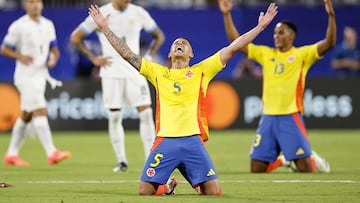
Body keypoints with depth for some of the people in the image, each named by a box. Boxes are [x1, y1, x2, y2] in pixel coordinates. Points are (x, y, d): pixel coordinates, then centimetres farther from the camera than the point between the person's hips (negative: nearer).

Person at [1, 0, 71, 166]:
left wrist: (53, 59, -6)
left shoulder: (48, 25, 10)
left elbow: (54, 49, 16)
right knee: (40, 112, -15)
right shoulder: (18, 26, -7)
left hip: (41, 75, 7)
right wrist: (20, 56, -20)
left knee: (26, 116, 12)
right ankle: (51, 153, -20)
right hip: (25, 76, -7)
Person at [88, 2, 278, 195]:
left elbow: (232, 48, 10)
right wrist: (105, 28, 11)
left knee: (214, 191, -9)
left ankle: (198, 184, 27)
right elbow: (127, 54, 15)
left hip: (193, 140, -1)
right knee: (145, 191, -7)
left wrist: (260, 26, 7)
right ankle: (167, 186, 27)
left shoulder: (201, 71, 13)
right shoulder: (158, 72, 16)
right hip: (165, 141, 1)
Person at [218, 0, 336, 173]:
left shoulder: (302, 54, -1)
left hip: (291, 117, -4)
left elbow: (329, 43, -13)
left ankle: (314, 160, 27)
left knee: (304, 168, -8)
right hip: (268, 117, 4)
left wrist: (331, 15, -26)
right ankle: (282, 162, 31)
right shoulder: (265, 53, 11)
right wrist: (227, 15, 3)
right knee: (256, 168, 3)